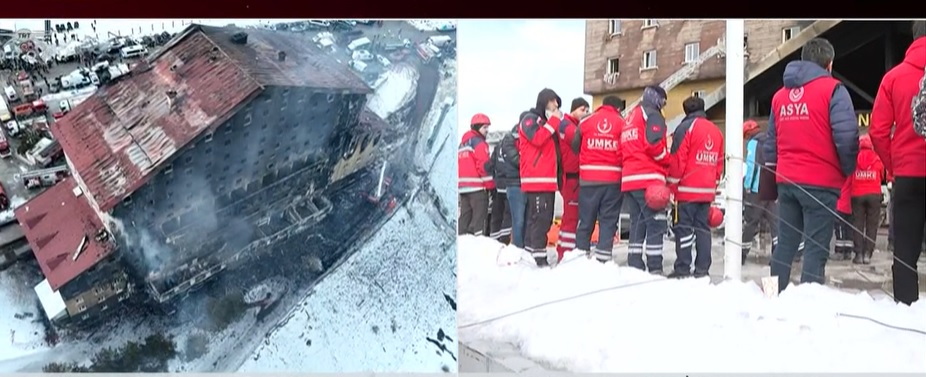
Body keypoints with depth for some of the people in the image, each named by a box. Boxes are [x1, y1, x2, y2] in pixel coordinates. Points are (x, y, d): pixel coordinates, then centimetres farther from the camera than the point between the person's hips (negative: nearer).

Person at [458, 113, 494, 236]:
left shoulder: (462, 143, 20)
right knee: (479, 216, -9)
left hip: (463, 186, 8)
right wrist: (490, 184, -11)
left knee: (465, 216, 10)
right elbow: (484, 165, -15)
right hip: (477, 186, -8)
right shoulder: (478, 142, -7)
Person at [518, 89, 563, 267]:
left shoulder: (549, 122, 24)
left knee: (545, 218, 10)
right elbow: (537, 139, -21)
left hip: (549, 180, 9)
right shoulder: (530, 119, -2)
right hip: (536, 179, -9)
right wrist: (553, 121, -14)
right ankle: (539, 255, -16)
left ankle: (530, 250, 16)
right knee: (540, 217, -15)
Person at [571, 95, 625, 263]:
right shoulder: (622, 124, 0)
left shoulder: (586, 122, 5)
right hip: (613, 179, -1)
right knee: (608, 220, 3)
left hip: (588, 178, 1)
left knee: (586, 219, 9)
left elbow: (575, 148, 9)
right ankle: (603, 258, -2)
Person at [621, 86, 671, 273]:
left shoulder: (630, 118, 25)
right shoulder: (652, 115, -2)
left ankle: (634, 267, 7)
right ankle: (655, 269, -13)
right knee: (656, 223, -9)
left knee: (637, 223, 9)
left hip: (629, 178, 8)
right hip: (648, 178, -8)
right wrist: (668, 161, -2)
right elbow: (654, 144, -16)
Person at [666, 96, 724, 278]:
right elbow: (719, 162, 17)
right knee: (702, 227, 9)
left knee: (684, 227, -4)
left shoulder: (686, 127, -7)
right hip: (707, 190, 6)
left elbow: (677, 158, -12)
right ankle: (702, 268, 9)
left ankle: (683, 268, -6)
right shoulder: (716, 130, 15)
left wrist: (672, 184, -5)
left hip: (687, 189, -6)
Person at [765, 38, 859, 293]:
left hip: (786, 181, 6)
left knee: (785, 244, 12)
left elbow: (771, 141, 15)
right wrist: (848, 169, 0)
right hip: (821, 182, -6)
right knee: (816, 248, -2)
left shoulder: (780, 95, 14)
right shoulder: (832, 90, -6)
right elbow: (846, 136, -15)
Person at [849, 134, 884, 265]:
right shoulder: (877, 159, 1)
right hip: (874, 195, 0)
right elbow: (882, 177, 12)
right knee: (872, 225, 5)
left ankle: (859, 254, -1)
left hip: (857, 195, 0)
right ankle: (867, 254, 0)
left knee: (858, 224, 4)